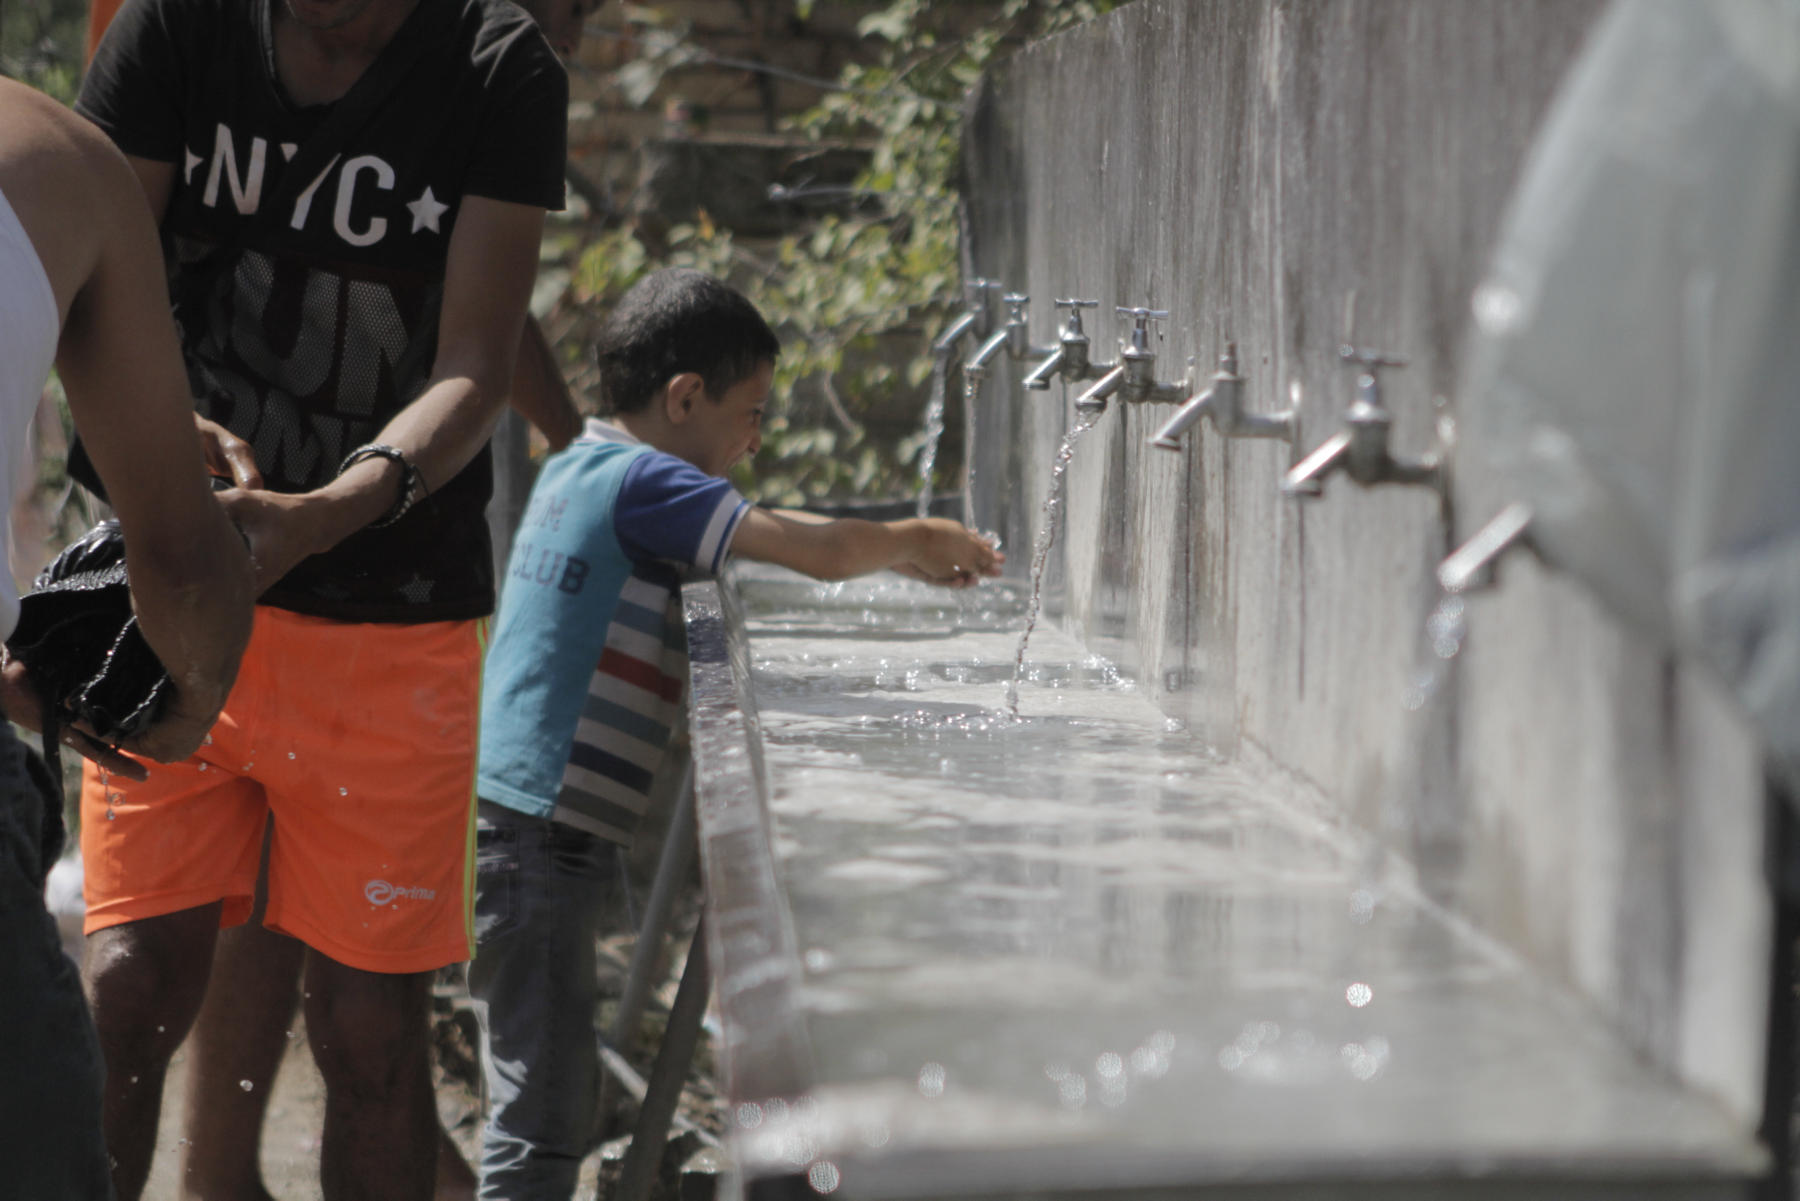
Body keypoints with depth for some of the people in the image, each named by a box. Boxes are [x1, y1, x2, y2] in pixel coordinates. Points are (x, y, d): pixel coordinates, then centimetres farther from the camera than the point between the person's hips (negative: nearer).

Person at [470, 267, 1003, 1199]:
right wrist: (915, 544, 3)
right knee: (540, 1124, -9)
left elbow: (757, 529, 28)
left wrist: (904, 552, 21)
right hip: (542, 833, -10)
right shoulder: (642, 481, -11)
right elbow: (821, 551, -17)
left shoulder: (573, 472, 16)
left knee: (556, 1104, 15)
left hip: (512, 822, 10)